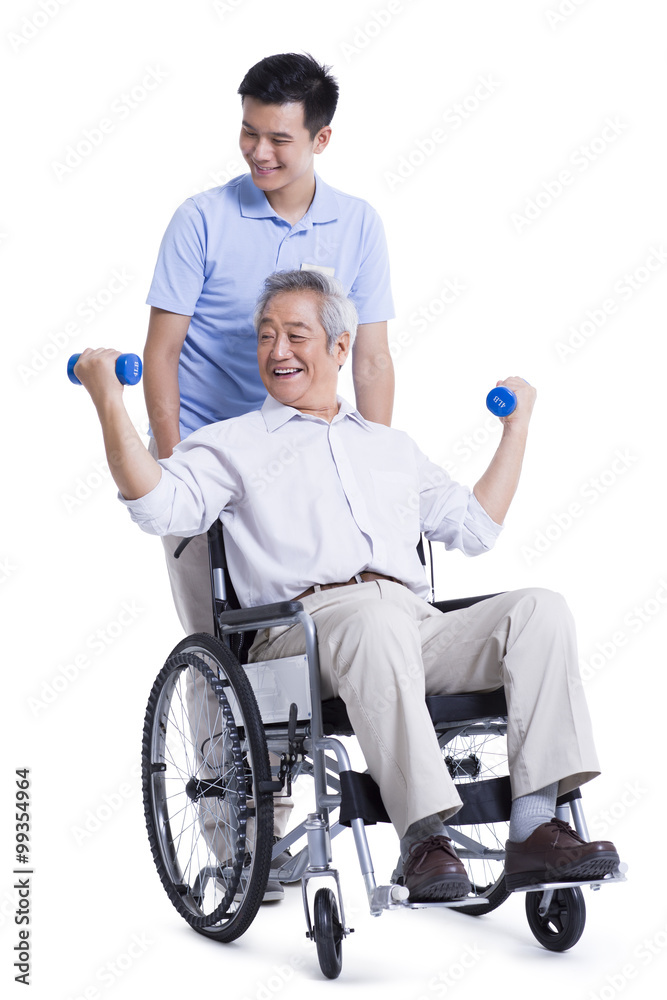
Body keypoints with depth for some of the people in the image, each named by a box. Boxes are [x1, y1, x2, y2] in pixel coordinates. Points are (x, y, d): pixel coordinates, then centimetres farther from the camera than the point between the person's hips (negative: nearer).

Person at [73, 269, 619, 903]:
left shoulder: (392, 446, 33)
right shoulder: (234, 443, 20)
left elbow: (474, 526, 36)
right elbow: (160, 505, 1)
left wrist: (517, 426, 40)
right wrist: (109, 401, -5)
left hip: (418, 625, 5)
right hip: (307, 625, -4)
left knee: (539, 610, -22)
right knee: (376, 621, -40)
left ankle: (534, 830, -30)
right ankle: (422, 837, -40)